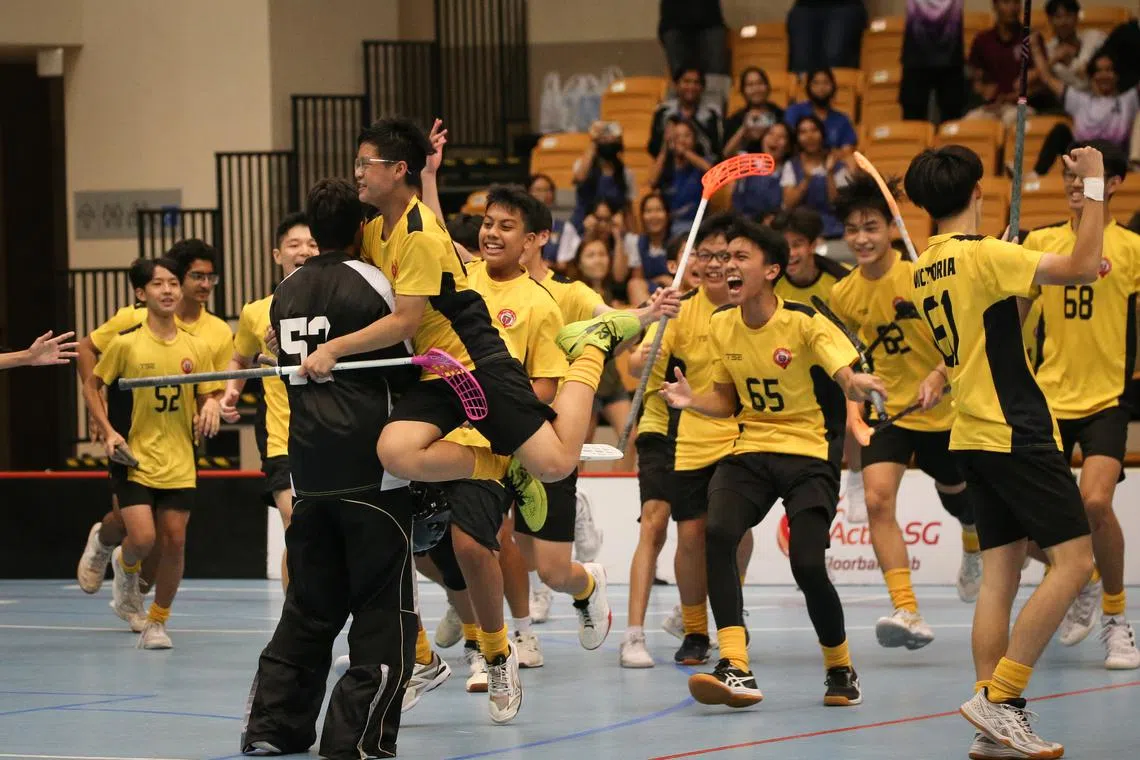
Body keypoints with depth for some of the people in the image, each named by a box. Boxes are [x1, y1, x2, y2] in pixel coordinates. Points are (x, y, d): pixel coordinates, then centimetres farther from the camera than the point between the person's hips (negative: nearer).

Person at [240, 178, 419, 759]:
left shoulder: (286, 294, 10)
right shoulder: (370, 285, -7)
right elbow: (403, 373, -4)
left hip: (309, 471, 6)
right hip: (372, 472, -6)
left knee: (309, 607, 15)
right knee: (383, 610, -1)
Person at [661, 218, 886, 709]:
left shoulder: (804, 323, -10)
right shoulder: (722, 326, 6)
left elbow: (848, 377, -17)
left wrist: (855, 385, -42)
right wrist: (691, 402, -3)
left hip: (807, 454, -4)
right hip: (749, 452, 4)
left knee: (807, 563, -21)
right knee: (717, 533, -26)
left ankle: (841, 669, 8)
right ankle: (735, 668, -30)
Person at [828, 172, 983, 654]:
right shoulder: (843, 296, -4)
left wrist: (939, 375, -30)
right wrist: (854, 401, 3)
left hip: (943, 410, -2)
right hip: (886, 411, 2)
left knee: (957, 496, 19)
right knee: (877, 498, -22)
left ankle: (974, 545, 58)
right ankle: (908, 613, -27)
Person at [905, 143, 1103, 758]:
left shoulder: (923, 269, 12)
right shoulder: (984, 255, -14)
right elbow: (1082, 267, -20)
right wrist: (1094, 185, -13)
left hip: (975, 438, 9)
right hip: (1018, 434, -9)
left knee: (1000, 573, 7)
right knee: (1072, 561, -7)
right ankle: (999, 697, -12)